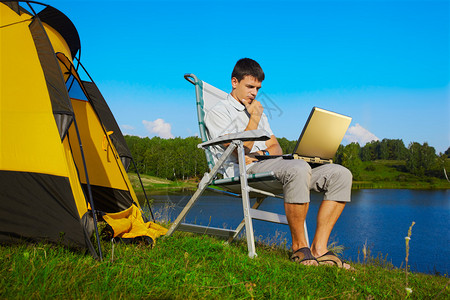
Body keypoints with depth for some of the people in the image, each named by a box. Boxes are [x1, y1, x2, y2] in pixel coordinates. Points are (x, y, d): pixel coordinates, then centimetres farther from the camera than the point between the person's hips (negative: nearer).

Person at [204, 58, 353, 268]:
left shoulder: (258, 112, 32)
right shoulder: (218, 112, 8)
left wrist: (265, 153, -1)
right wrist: (254, 118, 0)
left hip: (269, 164, 8)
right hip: (245, 172, -7)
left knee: (340, 174, -10)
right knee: (299, 168, -38)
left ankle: (318, 249, -15)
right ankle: (298, 246, -21)